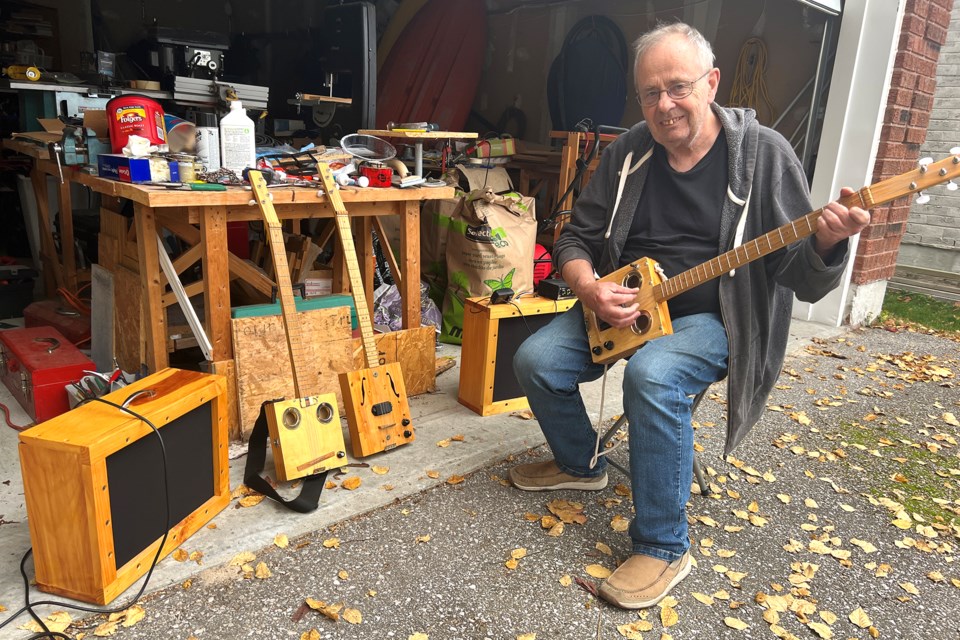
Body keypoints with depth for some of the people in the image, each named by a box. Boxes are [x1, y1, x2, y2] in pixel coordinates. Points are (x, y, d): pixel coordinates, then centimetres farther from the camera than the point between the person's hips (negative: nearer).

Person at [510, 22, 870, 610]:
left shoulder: (762, 153, -9)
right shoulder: (628, 154, 2)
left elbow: (804, 279, -11)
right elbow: (576, 239, 8)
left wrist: (828, 242, -34)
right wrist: (588, 287, -14)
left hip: (714, 317, -4)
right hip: (621, 307, 5)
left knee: (652, 376, -34)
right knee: (536, 361, -11)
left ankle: (664, 549, -14)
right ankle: (581, 464, 19)